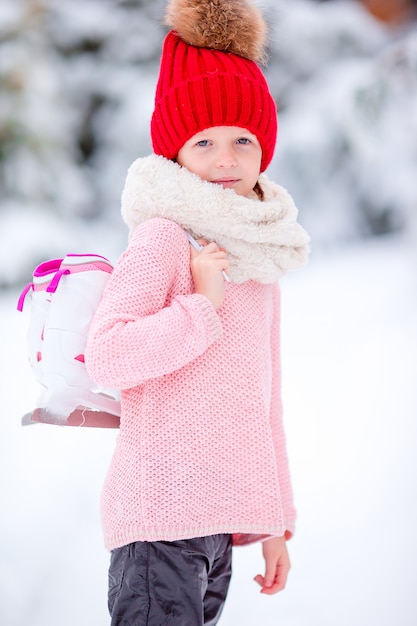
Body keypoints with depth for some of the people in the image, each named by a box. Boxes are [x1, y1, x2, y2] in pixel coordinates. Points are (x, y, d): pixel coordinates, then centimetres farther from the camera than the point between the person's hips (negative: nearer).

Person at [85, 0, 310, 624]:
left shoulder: (260, 256, 18)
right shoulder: (162, 237, -7)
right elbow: (107, 355, -20)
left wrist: (275, 520, 22)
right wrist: (204, 305, -14)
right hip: (161, 513, -8)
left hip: (218, 522, 8)